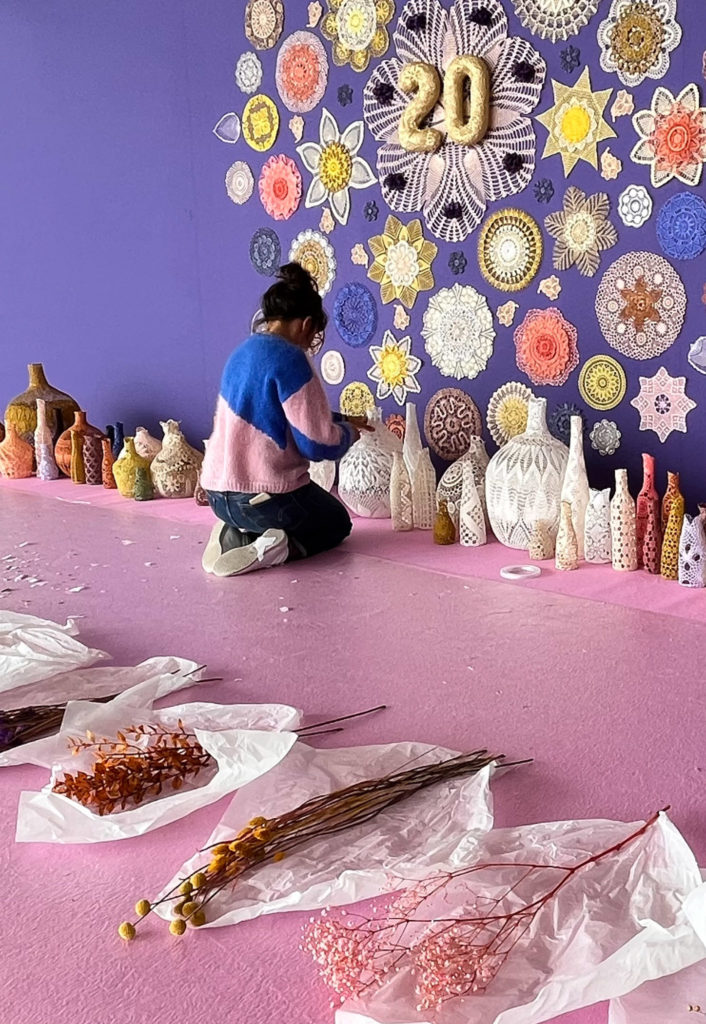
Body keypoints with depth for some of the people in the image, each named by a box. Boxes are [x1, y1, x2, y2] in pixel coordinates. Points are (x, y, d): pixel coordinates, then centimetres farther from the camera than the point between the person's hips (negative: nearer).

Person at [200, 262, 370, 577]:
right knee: (337, 522, 22)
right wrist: (348, 433, 4)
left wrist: (341, 419, 27)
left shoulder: (244, 351, 9)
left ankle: (237, 535, 6)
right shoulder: (288, 359, -17)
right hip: (262, 496, -8)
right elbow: (319, 444, -17)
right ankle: (277, 548, -7)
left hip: (219, 493, 8)